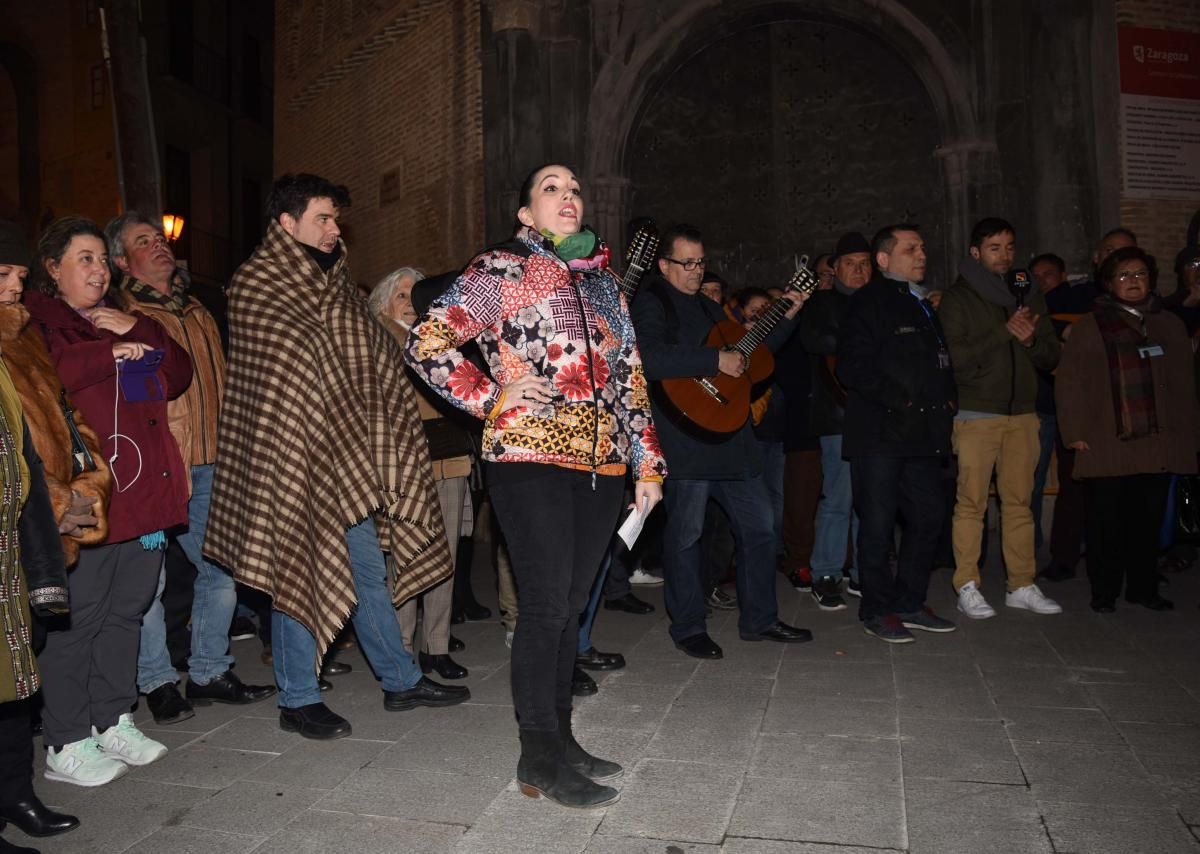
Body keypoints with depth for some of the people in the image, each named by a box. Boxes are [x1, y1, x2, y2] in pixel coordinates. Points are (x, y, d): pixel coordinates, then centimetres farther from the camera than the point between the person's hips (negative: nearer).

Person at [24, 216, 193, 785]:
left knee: (126, 609, 13)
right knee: (79, 616, -1)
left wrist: (139, 332, 0)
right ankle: (65, 745, 11)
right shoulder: (36, 321, 0)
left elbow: (178, 377, 13)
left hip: (144, 490, 7)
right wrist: (110, 354, -13)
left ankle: (113, 722, 27)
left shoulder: (122, 322, 21)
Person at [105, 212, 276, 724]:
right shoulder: (119, 315, 2)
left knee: (222, 568, 7)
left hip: (208, 465, 6)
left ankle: (209, 672, 21)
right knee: (149, 577, -1)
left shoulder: (198, 313, 20)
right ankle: (158, 682, 14)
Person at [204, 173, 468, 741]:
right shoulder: (253, 285, -6)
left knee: (369, 569, 12)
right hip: (294, 458, -7)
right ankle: (297, 700, 16)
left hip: (346, 455, 7)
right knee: (298, 572, 1)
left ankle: (401, 680, 23)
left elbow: (376, 361, 16)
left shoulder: (332, 284, 16)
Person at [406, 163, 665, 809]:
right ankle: (539, 760, 11)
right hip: (532, 459, -6)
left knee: (568, 606, 12)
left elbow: (630, 376, 17)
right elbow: (426, 345, -3)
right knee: (547, 605, -4)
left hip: (602, 464, 6)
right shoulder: (501, 269, 0)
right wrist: (491, 398, -9)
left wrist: (647, 462, 12)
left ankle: (559, 738, 25)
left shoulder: (602, 279, 18)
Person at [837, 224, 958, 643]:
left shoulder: (922, 305, 22)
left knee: (929, 516, 10)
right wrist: (899, 401, -18)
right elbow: (852, 367, -15)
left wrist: (947, 398, 10)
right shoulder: (868, 302, -5)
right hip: (879, 433, -8)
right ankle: (877, 609, 11)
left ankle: (910, 603, 23)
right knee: (878, 523, -2)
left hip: (921, 434, 8)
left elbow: (938, 360, 28)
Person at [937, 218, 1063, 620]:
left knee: (1020, 501, 6)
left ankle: (1022, 585, 13)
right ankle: (967, 587, 1)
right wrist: (1004, 333, -15)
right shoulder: (958, 298, 1)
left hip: (1023, 413, 5)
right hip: (976, 414, -4)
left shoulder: (1029, 296, 17)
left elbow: (1051, 356, 16)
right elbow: (955, 357, -10)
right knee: (971, 502, -5)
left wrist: (1031, 340, -5)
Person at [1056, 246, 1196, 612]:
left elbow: (1184, 386, 14)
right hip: (1107, 445, -3)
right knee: (1107, 523, 1)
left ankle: (1143, 588, 21)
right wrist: (1076, 433, -7)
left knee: (1148, 520, 8)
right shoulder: (1090, 327, 4)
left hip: (1159, 445, 3)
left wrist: (1185, 435, 8)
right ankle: (1104, 591, 12)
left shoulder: (1170, 325, 15)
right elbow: (1069, 384, -1)